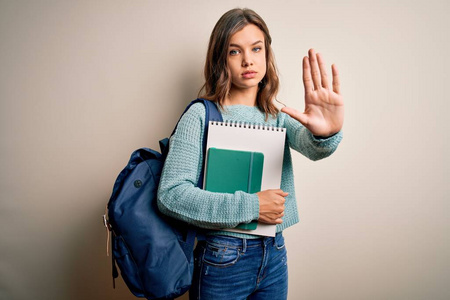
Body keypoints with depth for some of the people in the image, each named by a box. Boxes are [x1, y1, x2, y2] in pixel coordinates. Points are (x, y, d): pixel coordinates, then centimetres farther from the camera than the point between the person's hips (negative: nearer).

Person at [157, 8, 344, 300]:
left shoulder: (279, 118, 3)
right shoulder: (201, 116, -11)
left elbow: (312, 147, -17)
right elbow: (170, 194, -18)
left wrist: (327, 133, -40)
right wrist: (250, 207, -20)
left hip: (275, 255, 5)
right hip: (223, 260, -4)